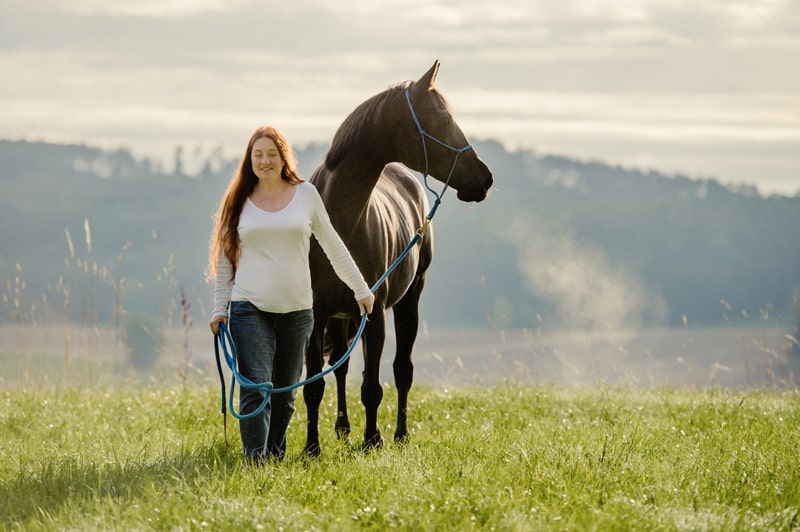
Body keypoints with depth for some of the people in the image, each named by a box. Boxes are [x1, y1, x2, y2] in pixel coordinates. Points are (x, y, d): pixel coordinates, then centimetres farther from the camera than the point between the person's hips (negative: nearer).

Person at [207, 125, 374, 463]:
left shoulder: (306, 194, 6)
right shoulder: (238, 201, 4)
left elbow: (333, 246, 13)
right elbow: (225, 258, 8)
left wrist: (360, 289, 15)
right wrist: (219, 309, 3)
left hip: (296, 309, 2)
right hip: (250, 309, -2)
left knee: (285, 395, 10)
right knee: (255, 390, -14)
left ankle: (275, 456, 24)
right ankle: (254, 461, -19)